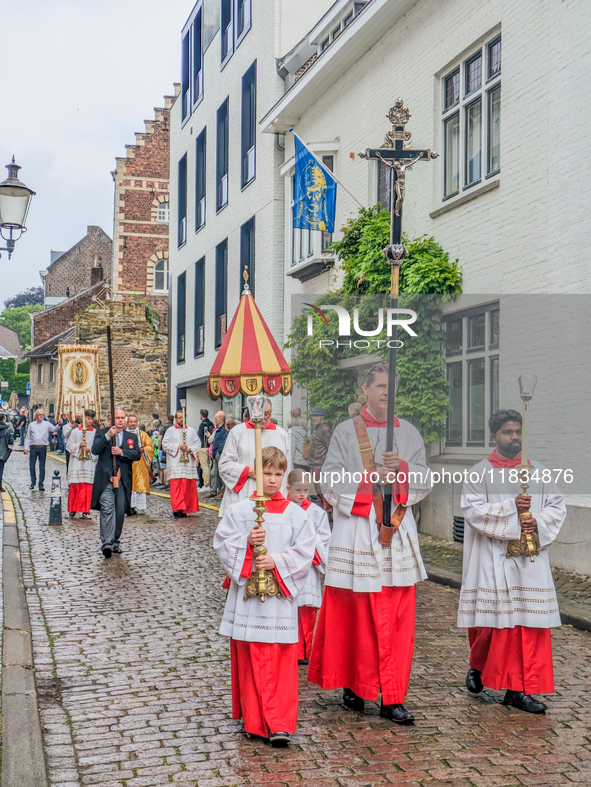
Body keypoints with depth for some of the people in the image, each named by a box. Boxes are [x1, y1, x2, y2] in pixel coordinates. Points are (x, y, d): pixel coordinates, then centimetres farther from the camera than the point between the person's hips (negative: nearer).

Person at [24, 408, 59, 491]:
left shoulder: (47, 424, 6)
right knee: (32, 466, 5)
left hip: (43, 448, -1)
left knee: (42, 466, 2)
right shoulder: (31, 425, 9)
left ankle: (41, 484, 9)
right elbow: (28, 437, 11)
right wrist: (26, 448, 5)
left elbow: (54, 429, -2)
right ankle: (33, 482, 20)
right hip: (33, 447, 1)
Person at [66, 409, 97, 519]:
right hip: (76, 463, 0)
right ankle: (72, 510, 10)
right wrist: (79, 445, -11)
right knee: (75, 487, 0)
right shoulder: (75, 432, 5)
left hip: (89, 464, 0)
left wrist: (89, 449, -13)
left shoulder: (95, 432, 5)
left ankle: (85, 511, 4)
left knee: (87, 488, -2)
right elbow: (69, 446, 3)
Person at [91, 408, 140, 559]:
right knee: (107, 510, -13)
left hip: (123, 480, 3)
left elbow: (137, 455, 1)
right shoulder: (102, 433, 7)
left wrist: (122, 452, -14)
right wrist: (107, 436, -21)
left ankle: (115, 541, 19)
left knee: (120, 512, 7)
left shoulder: (132, 437, 14)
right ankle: (107, 543, -17)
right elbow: (94, 450, -10)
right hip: (105, 480, -3)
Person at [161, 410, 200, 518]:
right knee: (176, 486, -11)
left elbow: (197, 444, 12)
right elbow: (165, 444, -1)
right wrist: (178, 446, -11)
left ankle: (185, 509, 6)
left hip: (189, 463, 3)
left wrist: (190, 449, -7)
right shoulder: (170, 430, 7)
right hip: (175, 463, -3)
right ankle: (177, 508, -16)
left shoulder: (191, 431, 15)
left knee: (189, 486, 0)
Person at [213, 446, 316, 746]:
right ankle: (254, 720, 18)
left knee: (281, 663, -2)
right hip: (246, 593, 1)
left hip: (280, 596, -1)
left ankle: (279, 724, 2)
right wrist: (247, 543, -15)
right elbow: (221, 543, 0)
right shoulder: (239, 511, 4)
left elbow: (304, 552, -2)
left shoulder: (295, 514, 3)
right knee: (249, 660, 5)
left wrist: (277, 561, -14)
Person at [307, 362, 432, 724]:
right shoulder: (346, 431, 3)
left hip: (397, 528, 3)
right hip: (357, 528, -2)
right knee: (356, 615, 3)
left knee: (398, 618, 0)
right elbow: (332, 480, -4)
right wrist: (371, 476, -15)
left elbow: (426, 479, 7)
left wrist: (402, 468, -12)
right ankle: (354, 684, 20)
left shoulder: (409, 433, 12)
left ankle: (393, 697, 6)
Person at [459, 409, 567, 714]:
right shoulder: (480, 474, 1)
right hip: (493, 560, -3)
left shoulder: (538, 472, 11)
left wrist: (538, 523, -11)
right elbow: (473, 510, -11)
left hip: (530, 560, 3)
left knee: (530, 623, -1)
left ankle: (518, 689, 6)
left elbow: (557, 506, 8)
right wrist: (511, 508, -19)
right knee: (491, 620, 1)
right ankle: (478, 666, 30)